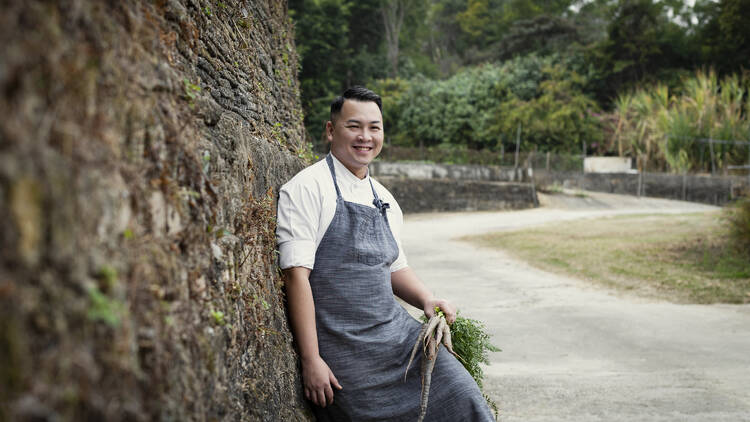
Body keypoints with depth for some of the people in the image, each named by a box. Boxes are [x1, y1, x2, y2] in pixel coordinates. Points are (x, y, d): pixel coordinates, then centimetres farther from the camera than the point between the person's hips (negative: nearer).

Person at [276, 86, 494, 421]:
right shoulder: (308, 188, -8)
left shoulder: (384, 199, 14)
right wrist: (311, 361, -17)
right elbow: (296, 274, -14)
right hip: (343, 349, -6)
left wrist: (425, 299, 2)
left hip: (398, 331, 6)